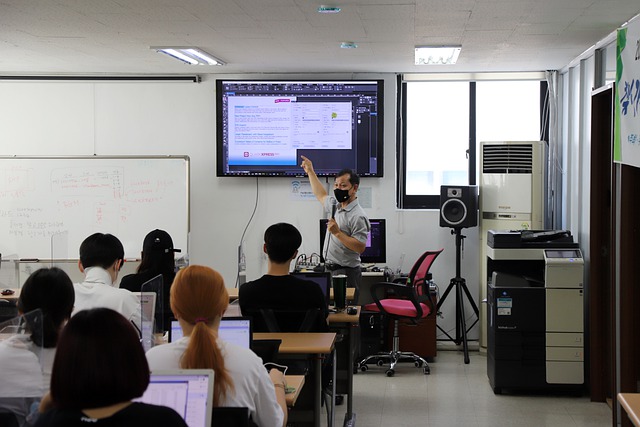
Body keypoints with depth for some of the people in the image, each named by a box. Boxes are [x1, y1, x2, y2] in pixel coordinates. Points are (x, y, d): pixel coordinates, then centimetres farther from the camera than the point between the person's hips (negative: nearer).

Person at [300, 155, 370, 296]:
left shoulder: (358, 216, -16)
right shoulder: (336, 205, 11)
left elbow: (360, 247, -22)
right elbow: (322, 196, 32)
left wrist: (337, 232, -22)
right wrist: (310, 172, 35)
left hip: (346, 273, -9)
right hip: (332, 271, 9)